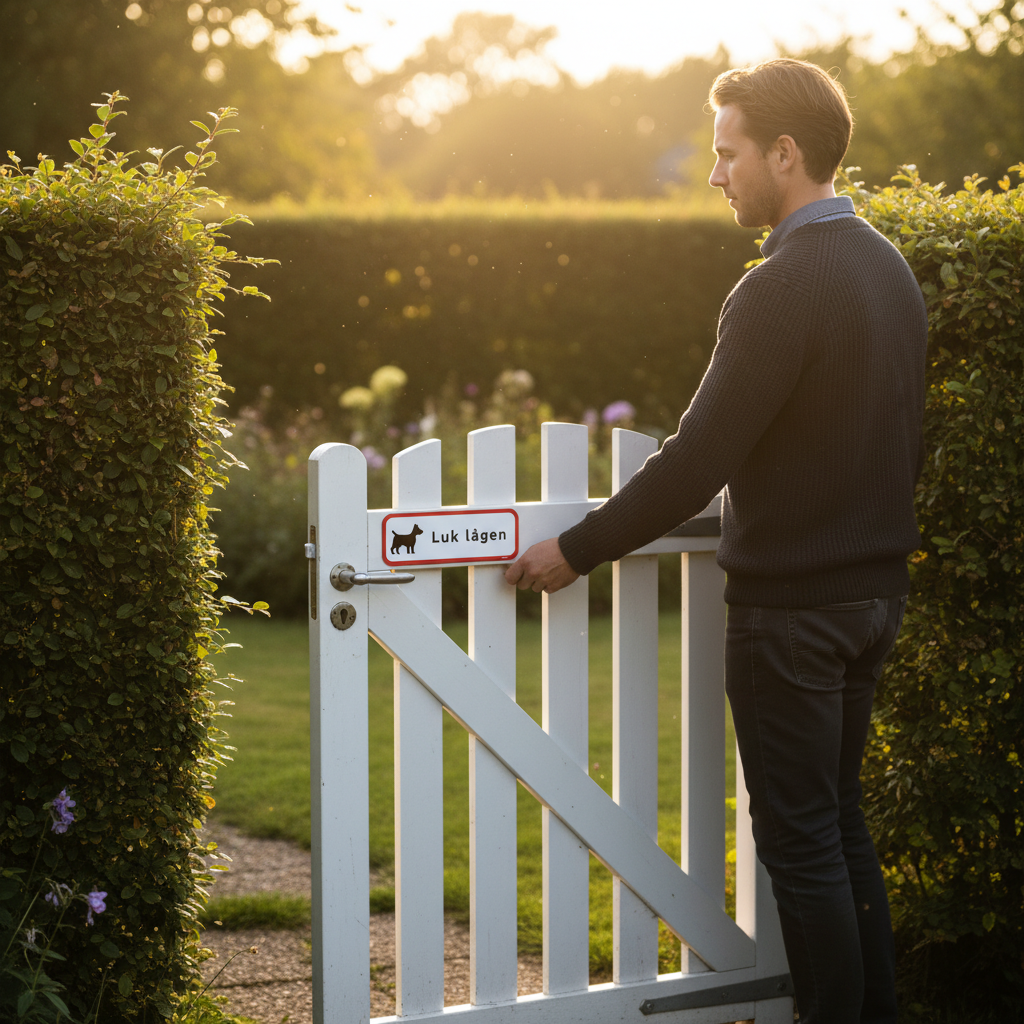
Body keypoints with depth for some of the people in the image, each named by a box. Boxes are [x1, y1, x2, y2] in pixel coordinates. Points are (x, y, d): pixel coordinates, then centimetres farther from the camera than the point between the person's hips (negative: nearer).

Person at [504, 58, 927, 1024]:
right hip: (874, 589, 9)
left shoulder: (782, 288, -20)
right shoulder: (889, 267, 8)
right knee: (840, 824, 18)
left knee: (800, 843, 0)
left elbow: (698, 460, -21)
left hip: (791, 608, -9)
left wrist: (576, 551, -13)